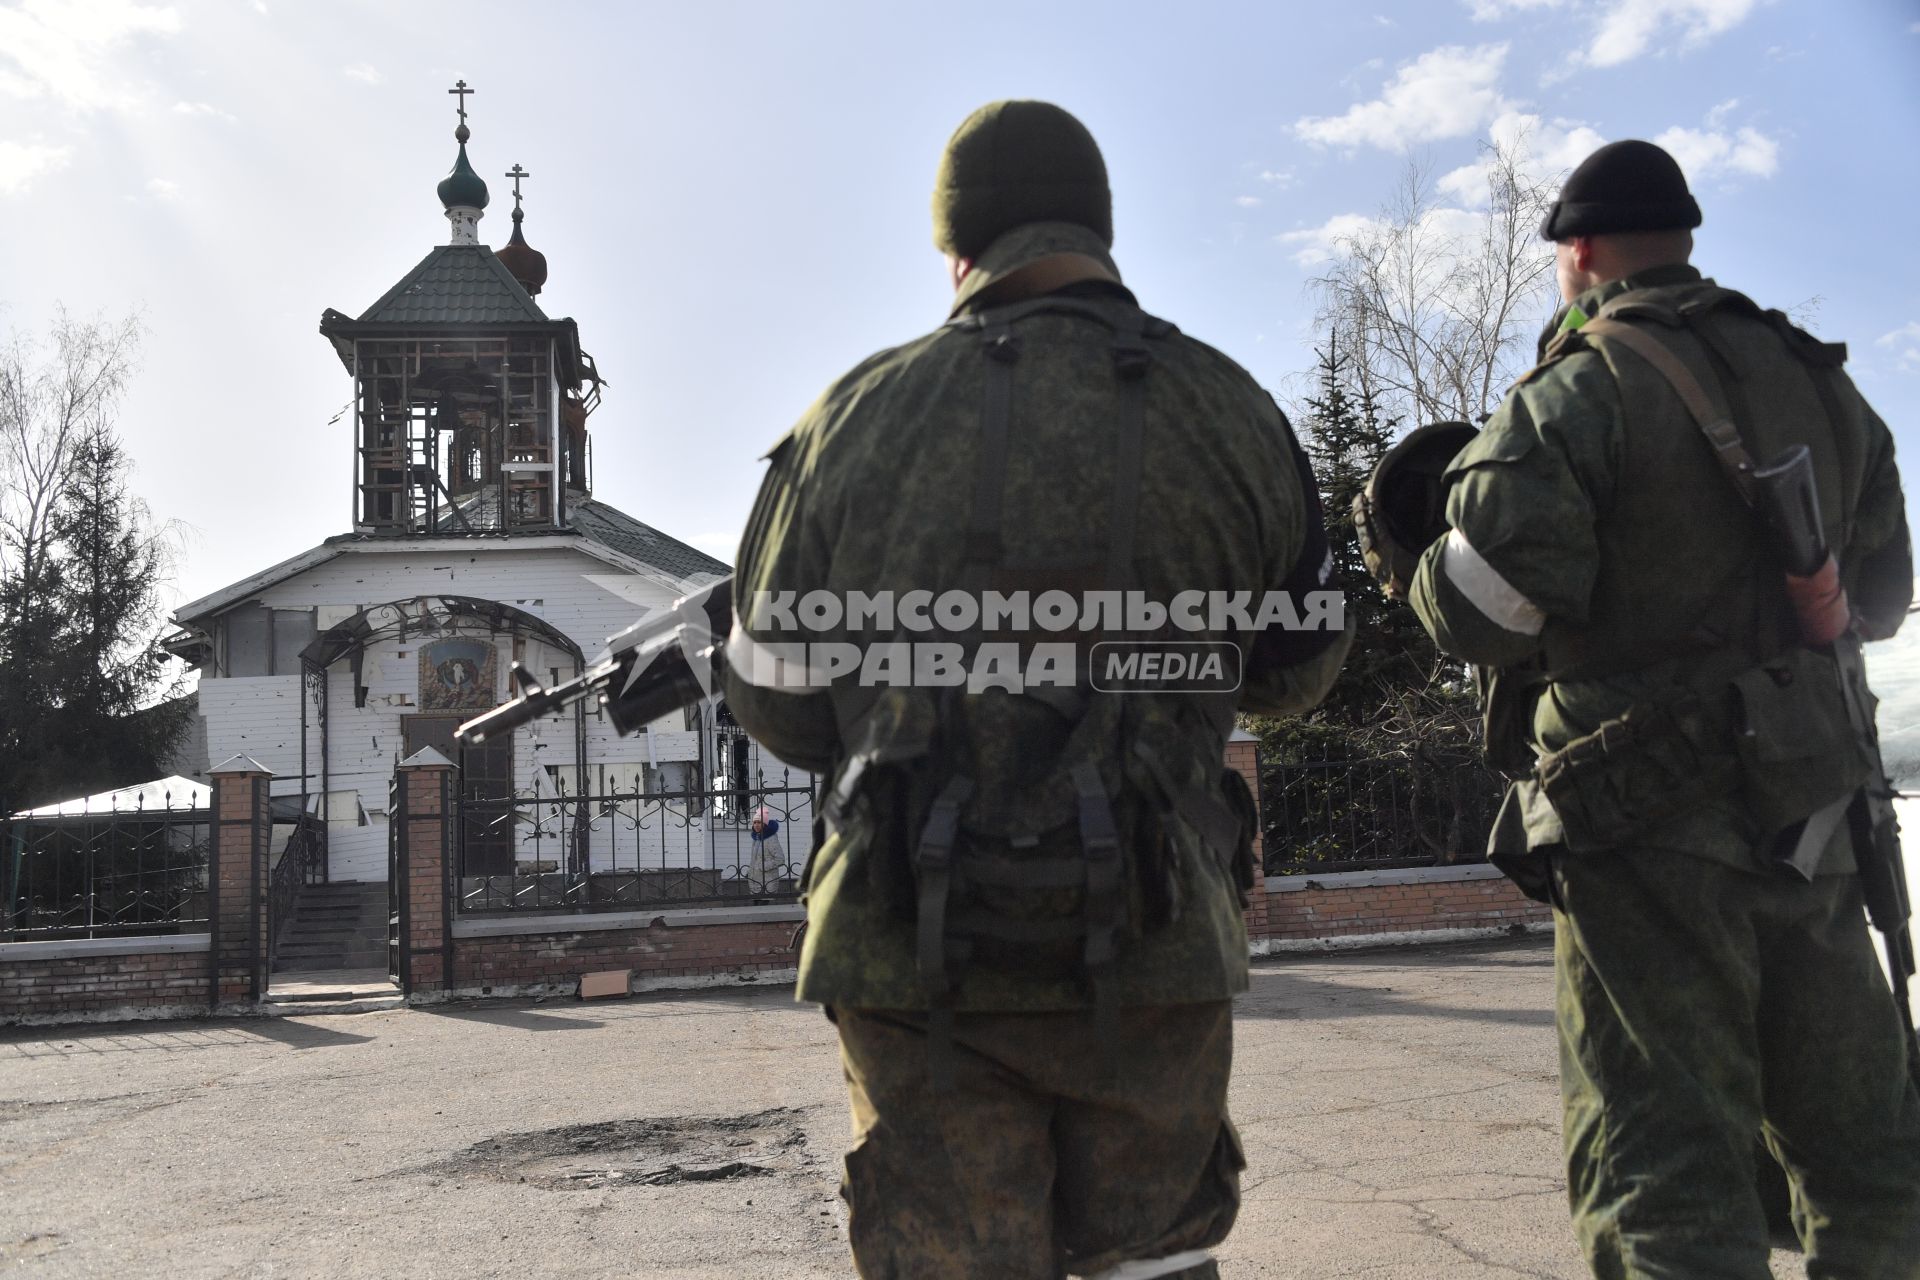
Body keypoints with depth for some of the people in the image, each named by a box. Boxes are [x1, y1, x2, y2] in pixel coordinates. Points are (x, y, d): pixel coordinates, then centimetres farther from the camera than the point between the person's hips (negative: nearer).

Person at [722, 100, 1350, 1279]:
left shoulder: (854, 420, -1)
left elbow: (776, 703, 6)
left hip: (913, 955, 0)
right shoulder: (1227, 415, -1)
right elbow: (1297, 671, 12)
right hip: (1145, 955, 0)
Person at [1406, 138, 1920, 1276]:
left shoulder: (1580, 393, -11)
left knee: (1663, 1158, -1)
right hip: (1810, 813, 7)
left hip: (1652, 826, -6)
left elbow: (1482, 613, -18)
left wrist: (1427, 569, 3)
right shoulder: (1824, 384, 10)